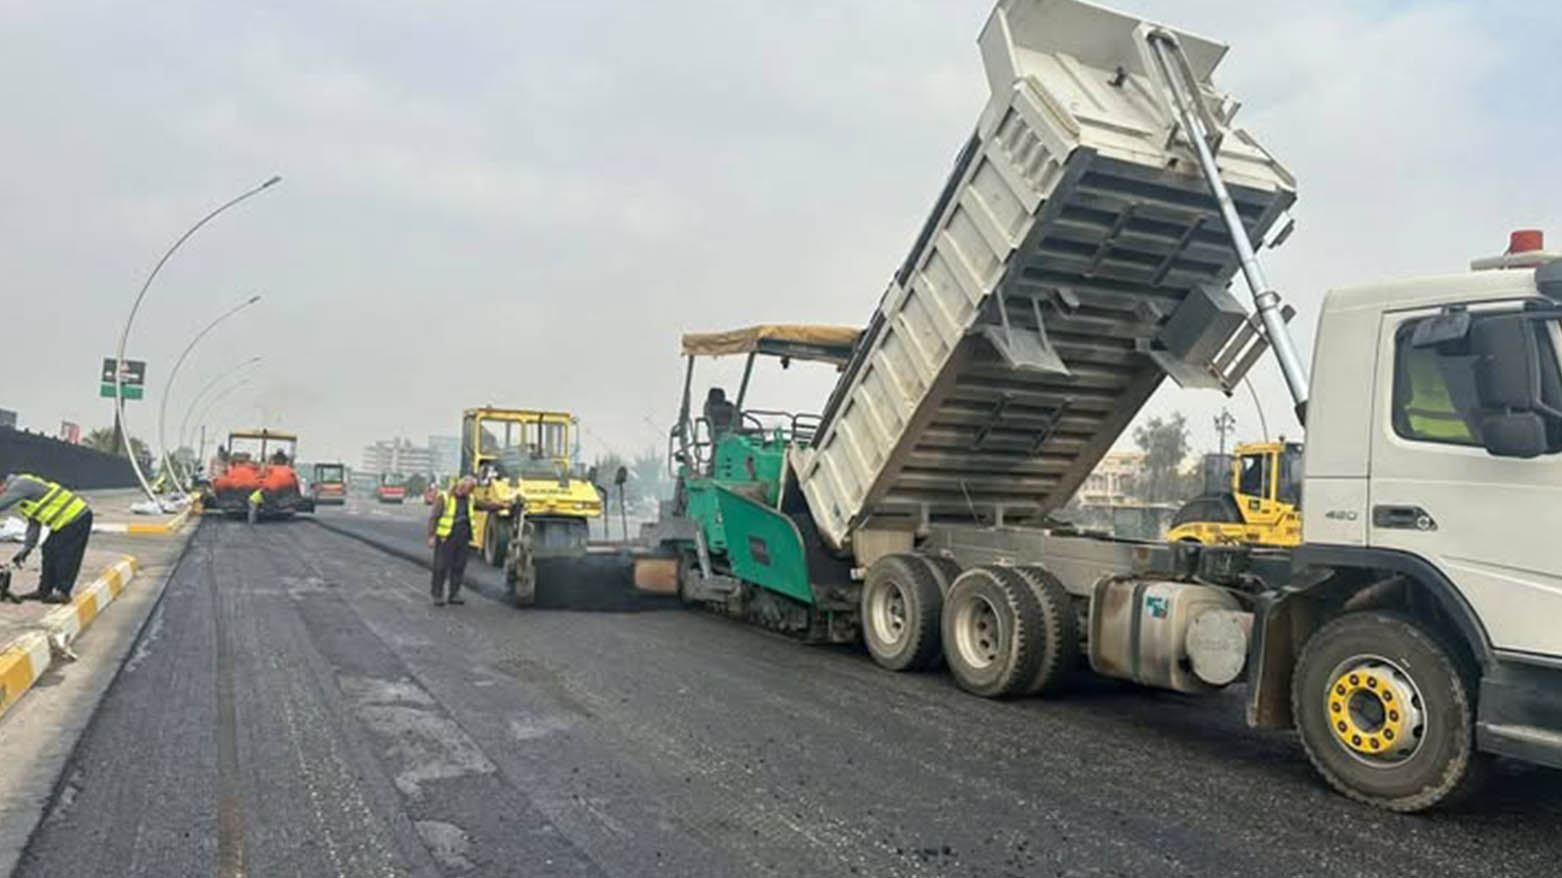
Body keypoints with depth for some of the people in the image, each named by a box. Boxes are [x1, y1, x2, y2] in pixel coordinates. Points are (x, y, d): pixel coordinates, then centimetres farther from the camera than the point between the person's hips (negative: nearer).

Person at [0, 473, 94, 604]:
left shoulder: (20, 485, -12)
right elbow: (34, 524, 21)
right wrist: (26, 549, 20)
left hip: (76, 517, -10)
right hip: (70, 516, 10)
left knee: (65, 555, -5)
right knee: (49, 550, 15)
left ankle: (63, 593, 3)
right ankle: (44, 590, 22)